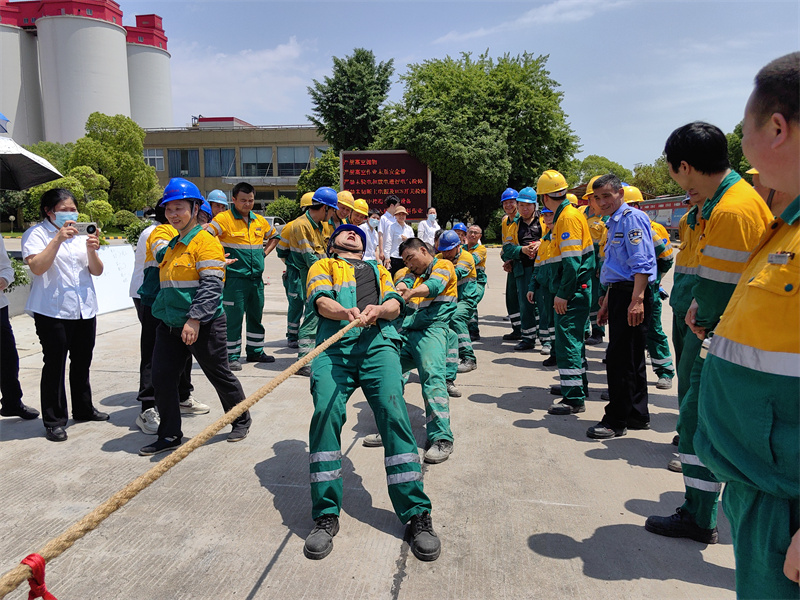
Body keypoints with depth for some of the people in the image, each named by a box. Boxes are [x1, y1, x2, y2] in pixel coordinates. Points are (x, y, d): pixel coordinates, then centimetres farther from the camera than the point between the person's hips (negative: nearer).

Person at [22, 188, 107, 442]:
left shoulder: (81, 234, 14)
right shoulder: (36, 234, -2)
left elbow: (97, 271, 8)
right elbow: (37, 267, -17)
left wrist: (91, 250, -11)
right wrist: (58, 239, -23)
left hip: (85, 310, 6)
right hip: (52, 311, -5)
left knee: (82, 363, 15)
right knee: (54, 365, -2)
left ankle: (83, 409, 30)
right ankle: (53, 420, 8)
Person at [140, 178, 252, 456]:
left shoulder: (205, 240, -12)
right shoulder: (172, 245, 15)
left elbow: (211, 285, -21)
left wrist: (195, 319, -26)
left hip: (203, 326, -8)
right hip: (170, 325, 8)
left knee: (219, 375, 7)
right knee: (162, 378, 5)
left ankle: (241, 420, 28)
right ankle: (170, 435, 19)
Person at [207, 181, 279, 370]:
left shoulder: (260, 220, 10)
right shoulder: (224, 218, -9)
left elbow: (274, 236, 27)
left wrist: (265, 252, 12)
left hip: (256, 277, 6)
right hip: (234, 278, -6)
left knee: (256, 316, 15)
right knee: (233, 318, -2)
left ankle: (255, 351, 28)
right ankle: (232, 356, 8)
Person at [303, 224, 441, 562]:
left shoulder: (379, 270, 35)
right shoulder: (323, 266, 29)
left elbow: (395, 305, 17)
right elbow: (321, 301, 7)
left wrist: (377, 310, -9)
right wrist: (346, 312, -16)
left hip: (377, 343, 1)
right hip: (334, 346, -1)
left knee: (394, 413, -20)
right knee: (325, 413, -24)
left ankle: (416, 515, -16)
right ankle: (325, 515, -14)